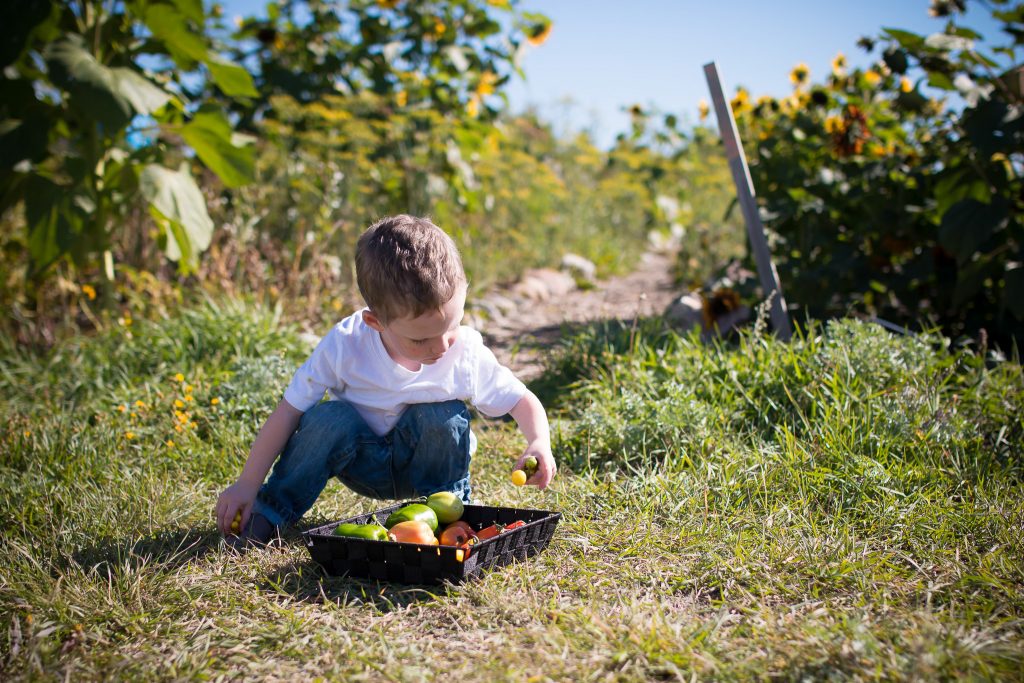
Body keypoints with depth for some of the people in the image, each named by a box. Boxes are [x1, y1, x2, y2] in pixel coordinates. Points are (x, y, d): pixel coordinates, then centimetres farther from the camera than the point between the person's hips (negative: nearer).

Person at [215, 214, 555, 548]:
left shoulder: (468, 354, -23)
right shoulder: (345, 345, -26)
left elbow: (521, 400, -10)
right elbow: (289, 411, -19)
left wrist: (539, 441, -32)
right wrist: (246, 485, -18)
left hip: (423, 461, 1)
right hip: (362, 465, 0)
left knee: (442, 414, -29)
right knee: (329, 418, -30)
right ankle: (273, 508, -8)